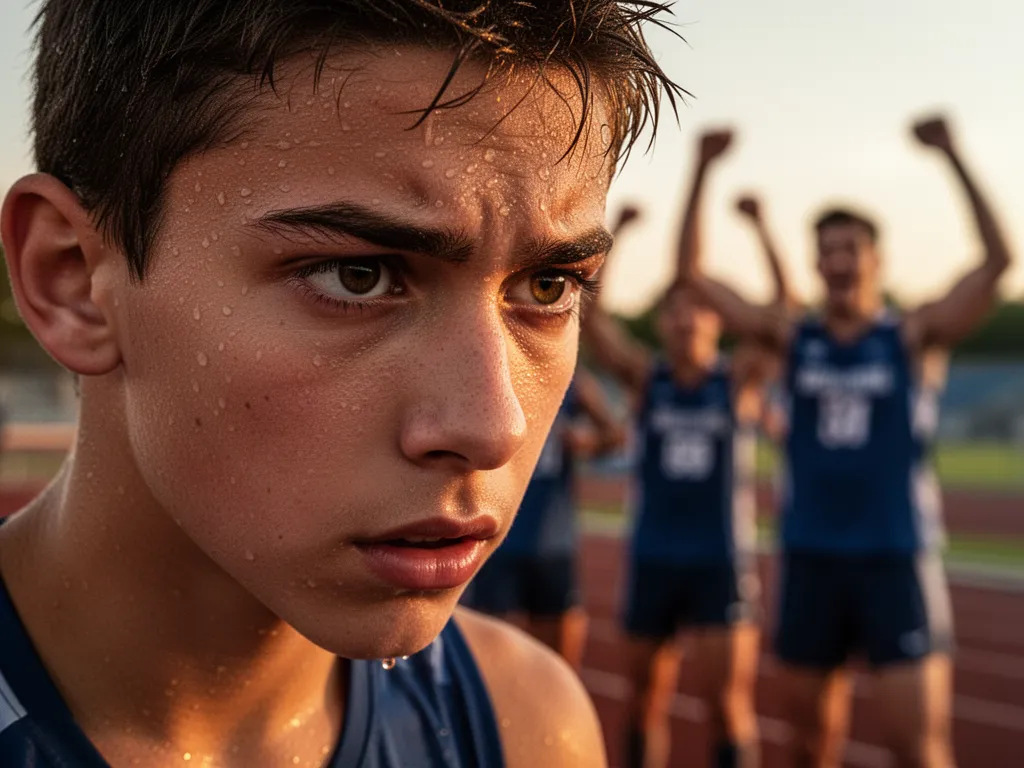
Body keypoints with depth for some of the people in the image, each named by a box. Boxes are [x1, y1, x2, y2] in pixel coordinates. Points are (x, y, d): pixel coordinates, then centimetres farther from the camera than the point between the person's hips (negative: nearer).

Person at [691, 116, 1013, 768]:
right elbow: (693, 274, 3)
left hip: (897, 562, -3)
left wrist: (952, 156, -21)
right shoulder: (795, 339, 5)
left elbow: (998, 258, -15)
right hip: (810, 559, 3)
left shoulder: (914, 337, -2)